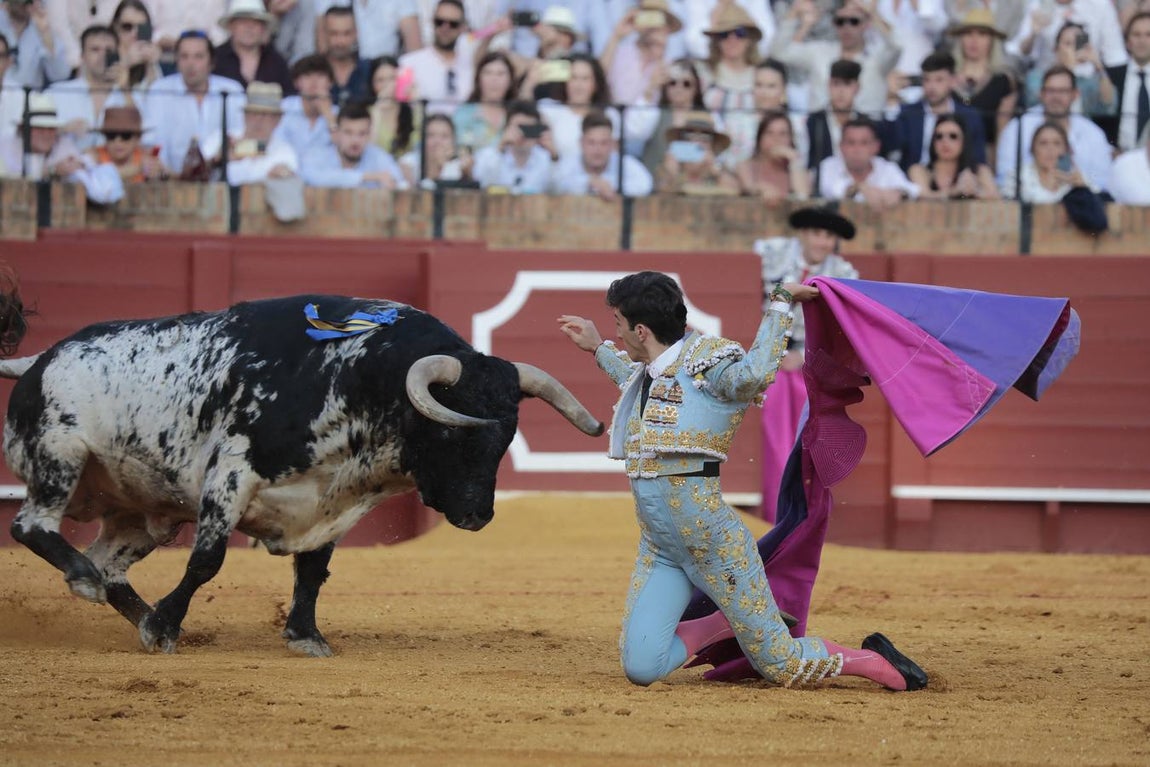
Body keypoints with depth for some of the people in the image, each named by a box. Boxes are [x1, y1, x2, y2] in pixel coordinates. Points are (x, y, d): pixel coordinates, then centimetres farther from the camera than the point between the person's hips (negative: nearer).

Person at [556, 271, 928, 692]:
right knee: (641, 667, -10)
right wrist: (597, 347, 44)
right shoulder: (645, 372, 12)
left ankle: (875, 661, 21)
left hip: (713, 540, -7)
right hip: (657, 547, 7)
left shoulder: (705, 359, -11)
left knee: (781, 664, -4)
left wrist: (779, 303, -25)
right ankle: (724, 624, 16)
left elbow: (753, 374, -33)